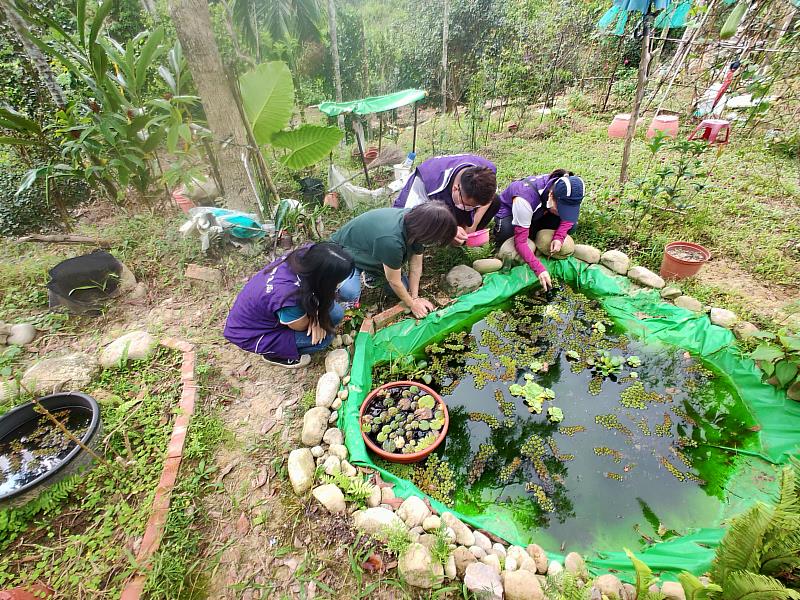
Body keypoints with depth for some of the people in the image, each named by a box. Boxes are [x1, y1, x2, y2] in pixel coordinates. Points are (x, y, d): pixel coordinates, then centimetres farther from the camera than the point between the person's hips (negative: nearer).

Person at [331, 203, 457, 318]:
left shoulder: (416, 220, -19)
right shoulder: (391, 240, -42)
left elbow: (416, 265, -9)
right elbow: (394, 281, -27)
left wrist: (415, 297, -7)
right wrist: (412, 304, -13)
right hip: (344, 250, -7)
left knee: (403, 288, -2)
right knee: (350, 293, -31)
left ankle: (369, 272, 18)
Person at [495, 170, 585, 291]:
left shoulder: (563, 194, -28)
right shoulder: (525, 199, -44)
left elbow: (569, 215, -7)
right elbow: (520, 241, -42)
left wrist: (559, 237, -26)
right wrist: (539, 269, -49)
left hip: (536, 214, 5)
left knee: (571, 224, -15)